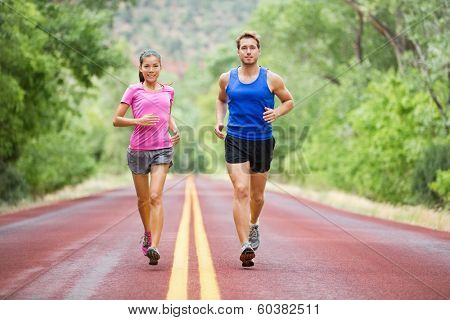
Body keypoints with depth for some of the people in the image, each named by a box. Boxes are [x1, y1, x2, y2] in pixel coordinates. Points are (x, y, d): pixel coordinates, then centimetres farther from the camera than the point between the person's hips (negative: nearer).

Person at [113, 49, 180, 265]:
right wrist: (138, 121, -15)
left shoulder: (168, 91, 9)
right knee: (143, 199, 13)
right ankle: (148, 234, 40)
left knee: (156, 197, -15)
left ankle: (154, 247, -22)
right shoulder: (134, 91, 1)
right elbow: (116, 120, 1)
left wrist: (175, 131, 7)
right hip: (138, 150, 0)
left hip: (162, 149, 0)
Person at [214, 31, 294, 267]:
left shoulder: (271, 79, -1)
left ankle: (253, 225, 47)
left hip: (262, 141, 1)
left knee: (257, 196, 13)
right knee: (240, 190, -17)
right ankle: (245, 246, -21)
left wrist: (277, 113, -8)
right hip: (235, 140, 0)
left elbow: (289, 101, 12)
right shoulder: (227, 78, 4)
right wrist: (219, 121, 8)